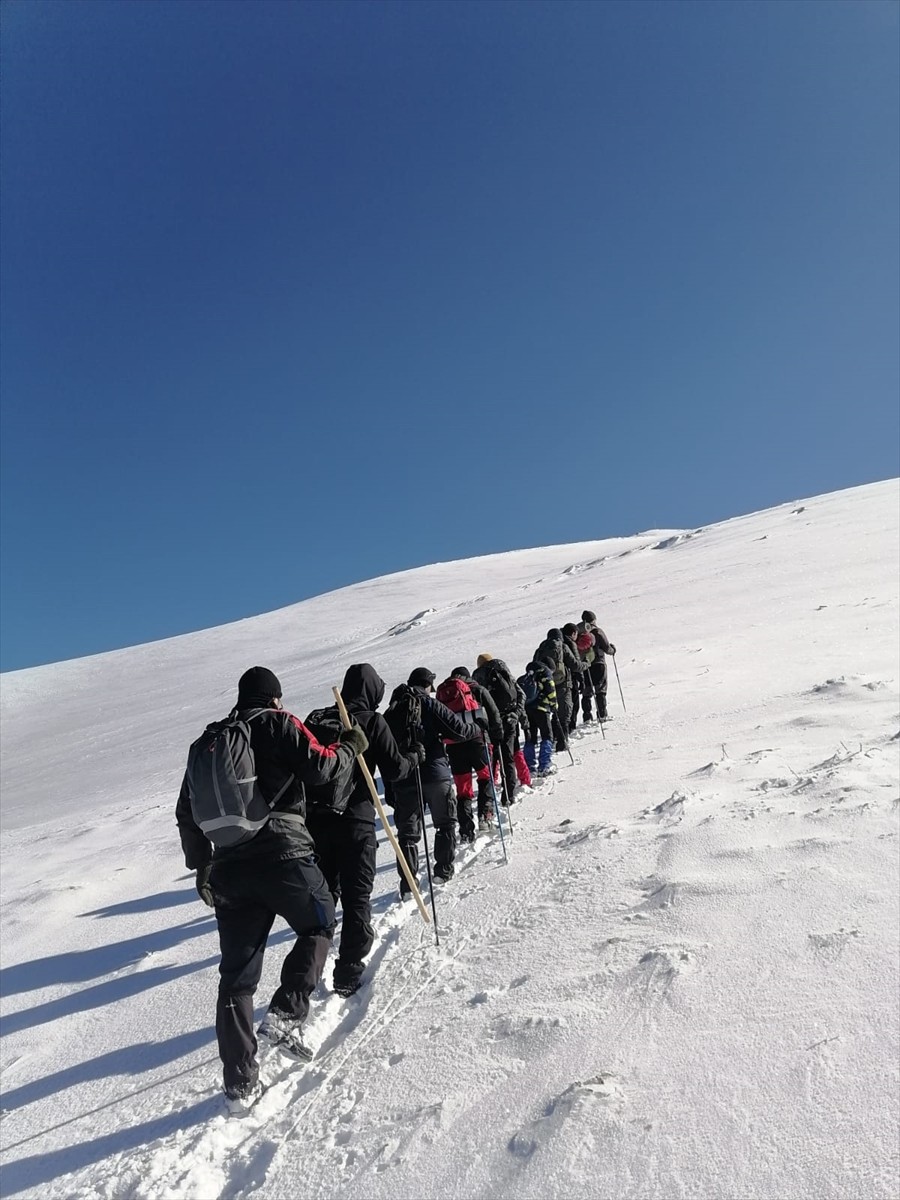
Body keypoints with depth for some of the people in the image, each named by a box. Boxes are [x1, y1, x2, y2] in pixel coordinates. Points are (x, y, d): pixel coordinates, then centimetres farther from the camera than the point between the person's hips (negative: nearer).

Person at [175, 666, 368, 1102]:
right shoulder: (279, 724, 2)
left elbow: (186, 812, 20)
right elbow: (318, 767, -11)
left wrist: (200, 866, 27)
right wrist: (349, 747, 8)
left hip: (228, 867, 5)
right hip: (282, 856, -5)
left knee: (236, 973, 13)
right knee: (319, 925, 19)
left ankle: (239, 1077, 17)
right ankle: (286, 1013, 3)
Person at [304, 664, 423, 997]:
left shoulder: (316, 719, 7)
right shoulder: (372, 721, -6)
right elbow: (393, 770, -6)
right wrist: (415, 756, 12)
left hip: (315, 819, 5)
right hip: (355, 821, -4)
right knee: (356, 898, 6)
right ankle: (349, 971, 7)